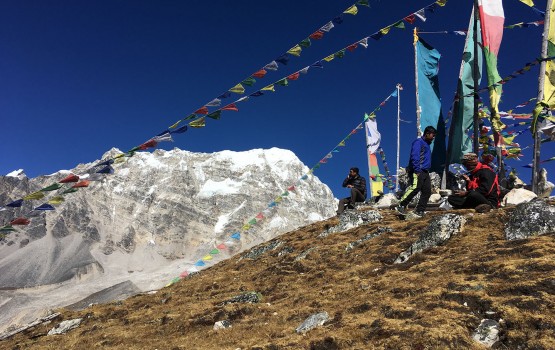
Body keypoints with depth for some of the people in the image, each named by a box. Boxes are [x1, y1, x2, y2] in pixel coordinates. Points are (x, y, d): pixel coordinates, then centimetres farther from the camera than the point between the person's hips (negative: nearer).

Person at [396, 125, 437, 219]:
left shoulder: (426, 144, 25)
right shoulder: (418, 142, -6)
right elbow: (414, 157, -18)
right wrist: (417, 170, -23)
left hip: (425, 172, 10)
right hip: (417, 172, -10)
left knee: (427, 192, 2)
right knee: (415, 188, -20)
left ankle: (418, 212, 4)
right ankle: (402, 206, -10)